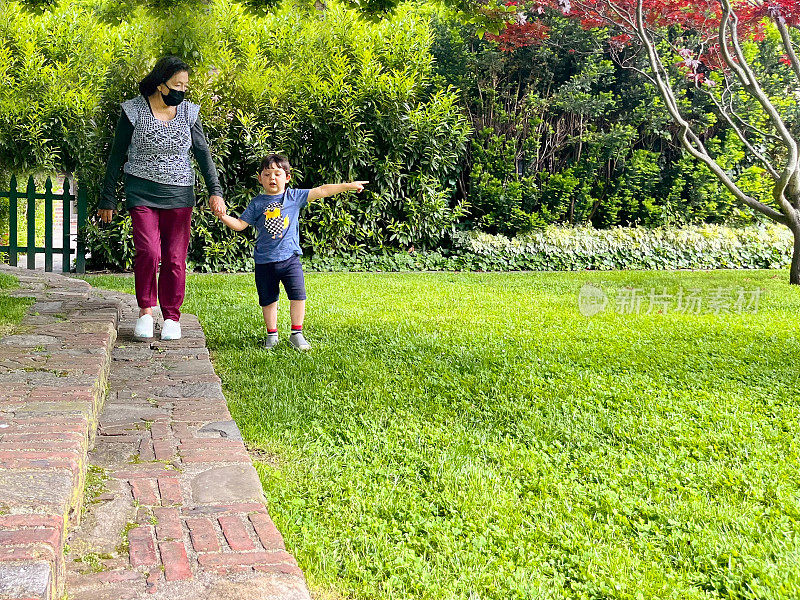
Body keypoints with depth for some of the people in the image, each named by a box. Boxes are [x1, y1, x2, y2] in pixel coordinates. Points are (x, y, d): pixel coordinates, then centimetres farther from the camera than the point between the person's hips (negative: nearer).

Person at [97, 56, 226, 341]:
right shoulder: (134, 111, -3)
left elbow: (203, 154, 9)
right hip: (142, 192, -2)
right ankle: (145, 311, 3)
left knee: (175, 258, 0)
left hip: (179, 194, 2)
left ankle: (172, 317, 14)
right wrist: (107, 199, 3)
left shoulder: (189, 112, 5)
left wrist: (215, 191, -3)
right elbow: (116, 157, 3)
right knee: (148, 251, -16)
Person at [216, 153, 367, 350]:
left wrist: (349, 185, -2)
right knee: (268, 299, 8)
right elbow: (240, 224, 3)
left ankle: (296, 333, 8)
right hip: (264, 261, 0)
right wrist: (224, 217, -15)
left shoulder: (294, 196, 2)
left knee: (298, 295, -7)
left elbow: (321, 191, 0)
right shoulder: (257, 203, 2)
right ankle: (272, 334, 24)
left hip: (290, 258, 0)